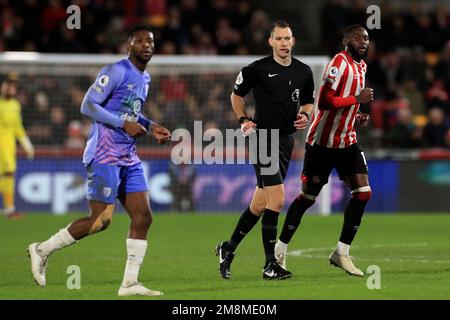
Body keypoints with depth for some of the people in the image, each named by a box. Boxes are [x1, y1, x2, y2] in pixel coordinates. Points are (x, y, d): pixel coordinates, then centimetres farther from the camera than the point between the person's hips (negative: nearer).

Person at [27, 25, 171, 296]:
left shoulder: (145, 78, 16)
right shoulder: (116, 72, -11)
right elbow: (88, 106, -16)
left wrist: (150, 127, 12)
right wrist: (124, 124, -21)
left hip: (129, 158, 9)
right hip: (104, 156, -9)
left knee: (143, 217, -2)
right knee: (101, 221, -9)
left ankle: (130, 283, 1)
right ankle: (42, 250, 8)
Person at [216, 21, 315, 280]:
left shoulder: (304, 72, 7)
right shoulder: (257, 69, -6)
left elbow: (308, 101, 22)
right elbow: (237, 95, 9)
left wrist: (305, 116, 1)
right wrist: (243, 120, -4)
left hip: (287, 140, 6)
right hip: (264, 138, -6)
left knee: (260, 204, 11)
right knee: (277, 200, -16)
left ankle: (228, 249, 28)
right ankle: (270, 265, -10)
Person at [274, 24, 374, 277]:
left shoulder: (361, 66, 12)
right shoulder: (340, 62, -16)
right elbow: (325, 101, -26)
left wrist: (357, 116, 8)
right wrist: (357, 99, -21)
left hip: (347, 141, 7)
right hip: (323, 141, -7)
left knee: (363, 193, -6)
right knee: (308, 197, 2)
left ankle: (342, 253, 2)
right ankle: (281, 249, 19)